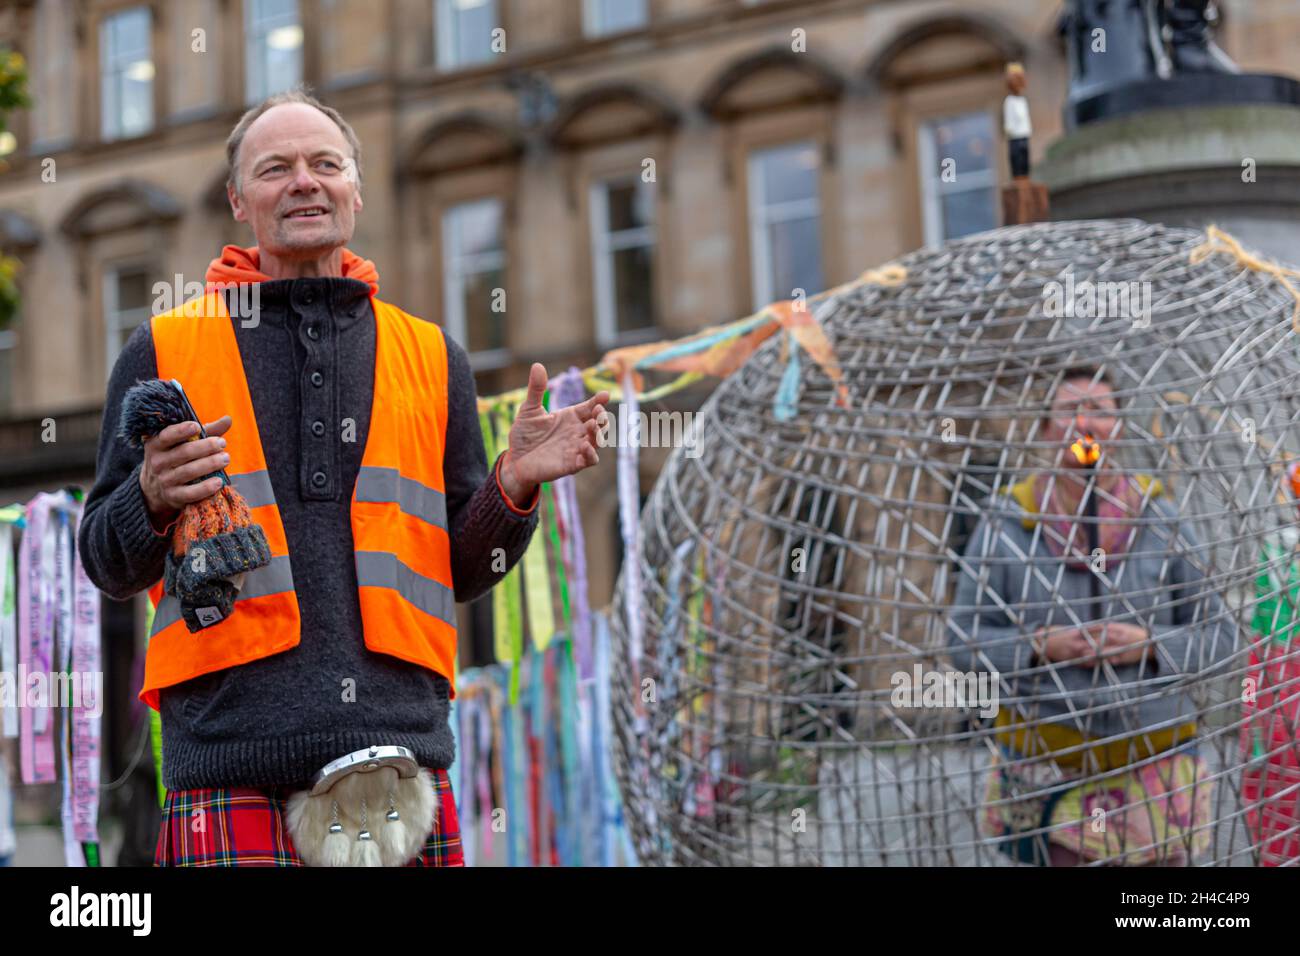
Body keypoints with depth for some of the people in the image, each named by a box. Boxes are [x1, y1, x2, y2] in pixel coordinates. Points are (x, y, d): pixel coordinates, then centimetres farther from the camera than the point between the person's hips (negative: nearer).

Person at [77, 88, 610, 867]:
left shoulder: (432, 357, 16)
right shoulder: (165, 352, 11)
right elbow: (108, 565, 11)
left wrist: (516, 484, -3)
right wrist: (153, 500, -11)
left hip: (400, 743, 2)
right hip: (233, 761, -2)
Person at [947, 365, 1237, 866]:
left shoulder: (1160, 521, 1)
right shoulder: (1006, 523, -3)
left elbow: (1218, 632, 4)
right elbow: (964, 640, -1)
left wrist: (1151, 645, -14)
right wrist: (1042, 645, -17)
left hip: (1154, 761, 1)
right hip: (1047, 763, -1)